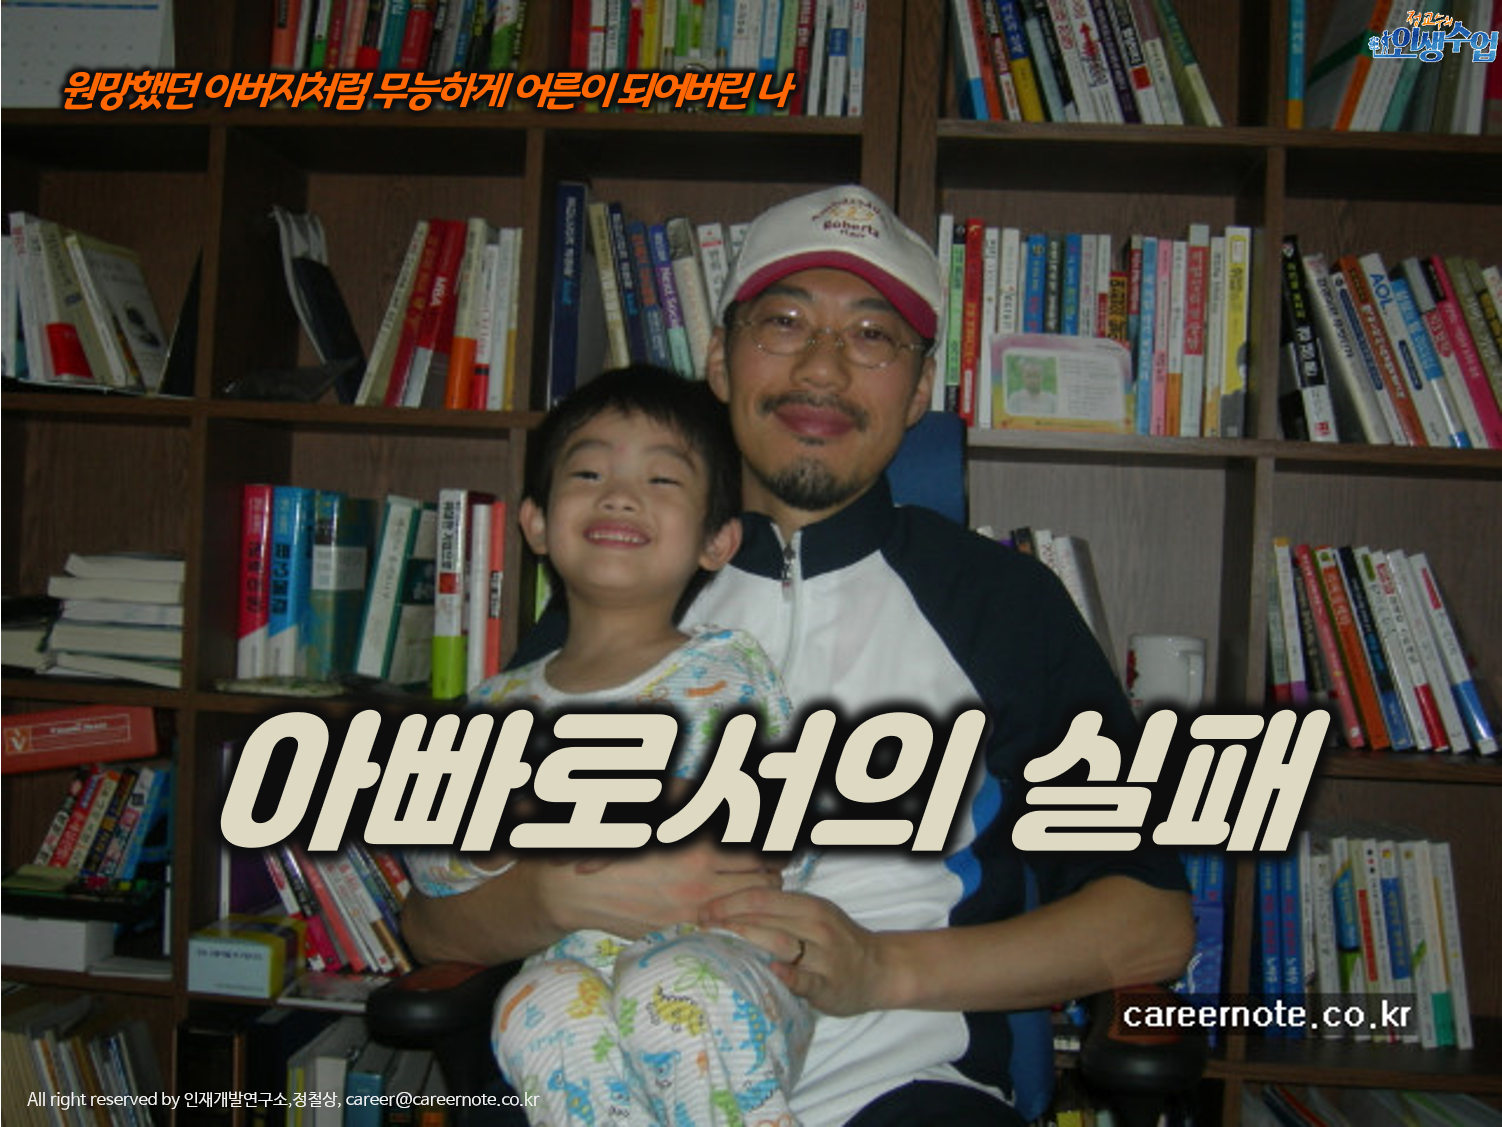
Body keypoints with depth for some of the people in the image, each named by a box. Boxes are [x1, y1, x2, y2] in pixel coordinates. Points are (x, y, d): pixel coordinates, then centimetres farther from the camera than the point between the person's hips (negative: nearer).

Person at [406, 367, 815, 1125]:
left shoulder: (723, 671, 6)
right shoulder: (500, 704, 15)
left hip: (719, 959, -1)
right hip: (569, 965, 2)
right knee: (540, 1005, -32)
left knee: (673, 984, -35)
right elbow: (428, 866, 19)